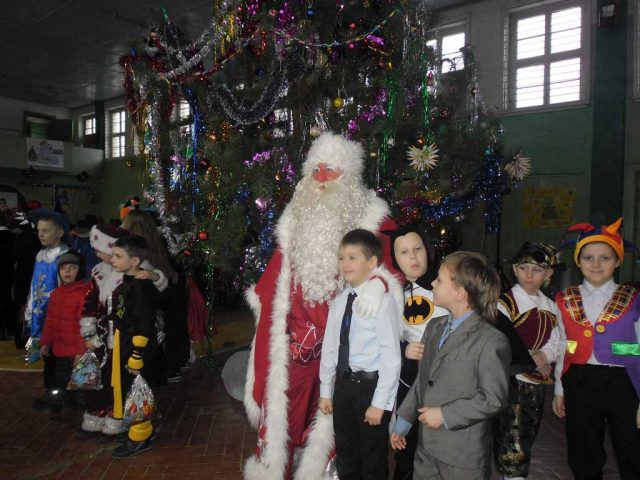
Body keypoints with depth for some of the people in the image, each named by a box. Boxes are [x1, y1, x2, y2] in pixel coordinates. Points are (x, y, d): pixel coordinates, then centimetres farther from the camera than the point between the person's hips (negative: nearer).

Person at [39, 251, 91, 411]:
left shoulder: (85, 293, -17)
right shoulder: (56, 293, 8)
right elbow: (50, 320, 14)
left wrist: (82, 350, -19)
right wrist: (45, 342, 13)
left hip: (77, 350, -7)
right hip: (60, 349, 7)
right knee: (62, 380, 22)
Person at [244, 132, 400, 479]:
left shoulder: (371, 215, -4)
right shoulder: (297, 215, 11)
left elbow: (396, 255, -15)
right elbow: (279, 267, 17)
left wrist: (378, 281, -33)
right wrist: (262, 297, 19)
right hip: (295, 329, 4)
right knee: (285, 401, 11)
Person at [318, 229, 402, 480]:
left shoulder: (384, 301, -18)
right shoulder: (338, 302, 1)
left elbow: (391, 355, -17)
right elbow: (329, 348, 7)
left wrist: (379, 402, -15)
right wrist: (326, 392, 10)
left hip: (370, 385, -5)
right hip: (343, 384, 6)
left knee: (373, 459, 14)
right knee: (345, 455, 22)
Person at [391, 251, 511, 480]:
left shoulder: (491, 341, -17)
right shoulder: (434, 328, 5)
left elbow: (494, 399, -16)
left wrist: (445, 415, -16)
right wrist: (403, 421, 12)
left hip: (463, 454, -6)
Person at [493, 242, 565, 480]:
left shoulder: (550, 307, 8)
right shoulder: (504, 303, -12)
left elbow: (557, 344, 11)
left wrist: (542, 356, -9)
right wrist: (531, 358, -16)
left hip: (538, 382, 7)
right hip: (511, 382, -6)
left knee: (526, 440, 19)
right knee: (512, 448, -4)